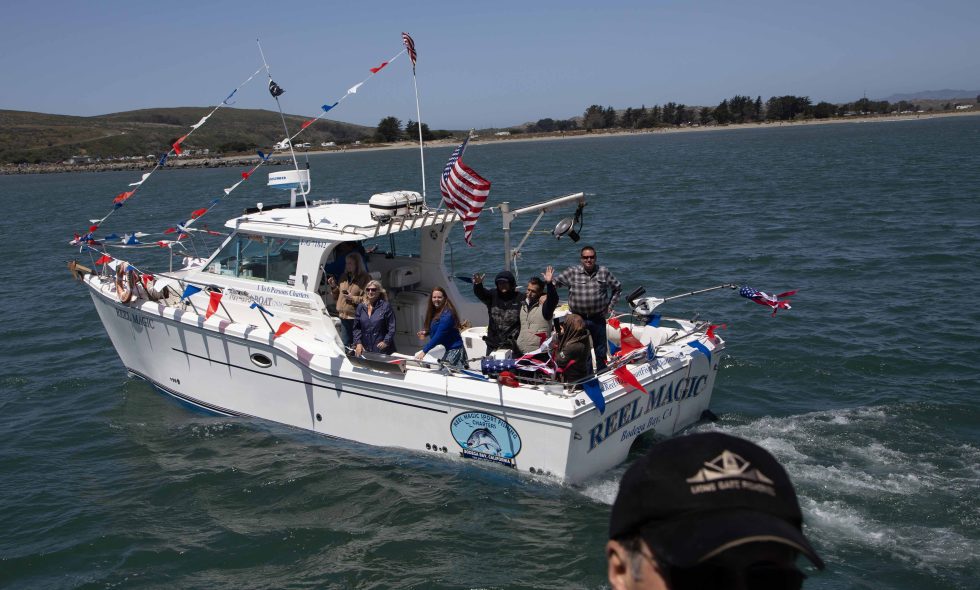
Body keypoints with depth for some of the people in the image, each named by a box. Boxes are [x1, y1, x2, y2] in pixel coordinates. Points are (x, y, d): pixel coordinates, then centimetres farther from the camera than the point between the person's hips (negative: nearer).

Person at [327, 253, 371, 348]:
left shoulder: (365, 278, -6)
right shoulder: (344, 277, 16)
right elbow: (337, 297, 23)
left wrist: (353, 298, -17)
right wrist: (334, 287, 7)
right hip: (344, 316, 7)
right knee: (344, 344, 14)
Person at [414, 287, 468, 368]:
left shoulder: (447, 314, -19)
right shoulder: (434, 312, 8)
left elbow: (439, 336, -25)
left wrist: (424, 351, -27)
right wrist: (426, 333, -2)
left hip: (454, 350, -9)